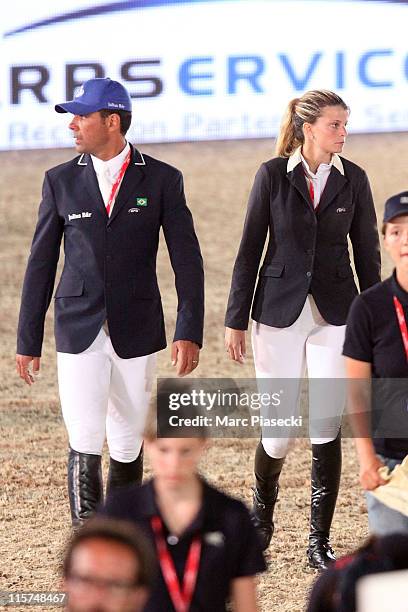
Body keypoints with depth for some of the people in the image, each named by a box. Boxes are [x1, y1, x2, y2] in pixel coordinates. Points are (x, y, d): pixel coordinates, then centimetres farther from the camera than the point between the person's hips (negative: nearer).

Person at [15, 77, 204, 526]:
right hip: (79, 332, 0)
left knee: (127, 444, 8)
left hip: (137, 332, 0)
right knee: (85, 443, -10)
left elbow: (186, 259, -2)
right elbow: (41, 262, 7)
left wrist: (189, 332, -11)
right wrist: (28, 341, 5)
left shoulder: (162, 180, 0)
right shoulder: (61, 181, 3)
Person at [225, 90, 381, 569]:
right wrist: (235, 320, -1)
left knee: (326, 426, -4)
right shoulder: (273, 175, -3)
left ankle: (319, 542, 4)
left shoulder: (353, 179, 3)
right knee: (279, 428, 1)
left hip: (336, 314, 1)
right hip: (279, 312, -1)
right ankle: (261, 514, 30)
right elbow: (250, 250, 0)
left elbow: (367, 253, 8)